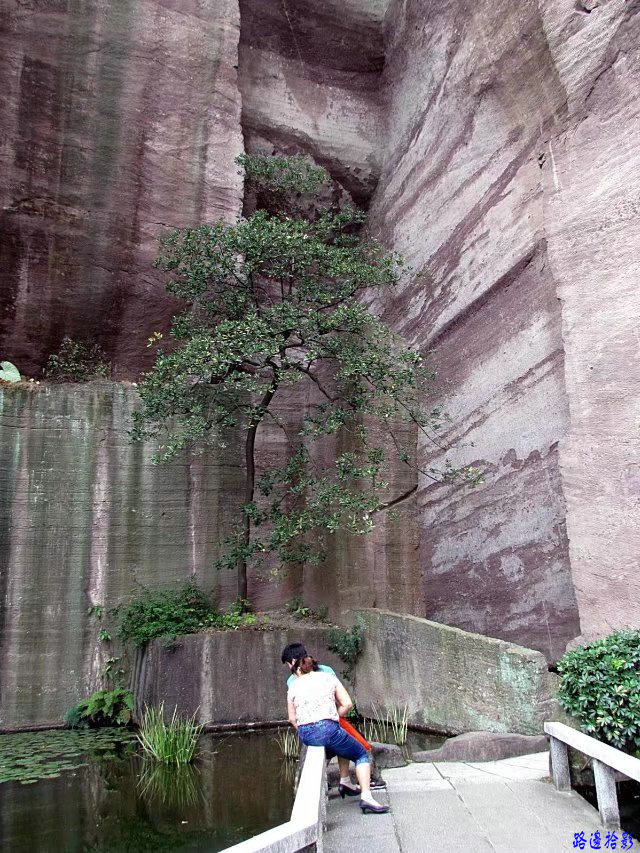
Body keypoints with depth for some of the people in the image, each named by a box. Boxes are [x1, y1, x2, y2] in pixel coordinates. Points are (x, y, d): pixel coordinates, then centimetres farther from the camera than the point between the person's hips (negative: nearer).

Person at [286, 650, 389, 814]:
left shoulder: (293, 686, 13)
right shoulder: (329, 677, 11)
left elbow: (292, 718, 13)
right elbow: (347, 704, 5)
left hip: (305, 735, 4)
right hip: (327, 729, -4)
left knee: (342, 743, 34)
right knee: (362, 755, 15)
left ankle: (345, 782, 27)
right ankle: (366, 797, -6)